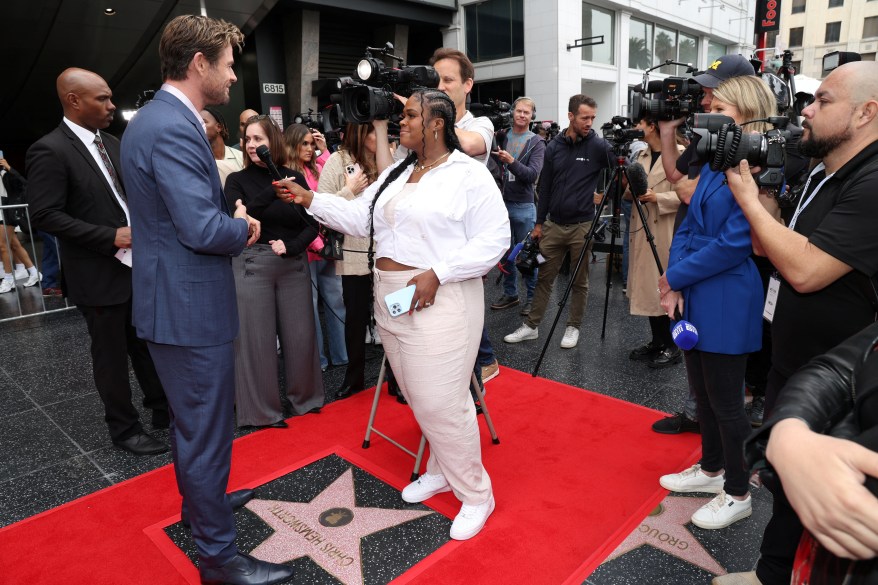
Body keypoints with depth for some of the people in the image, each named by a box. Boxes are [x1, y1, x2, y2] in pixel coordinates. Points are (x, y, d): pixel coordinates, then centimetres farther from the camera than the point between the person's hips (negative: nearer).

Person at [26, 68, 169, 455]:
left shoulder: (111, 143, 9)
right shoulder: (49, 150, -14)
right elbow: (45, 215, -18)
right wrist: (110, 237, -22)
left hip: (137, 266, 7)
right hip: (99, 274, -7)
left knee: (147, 345, 18)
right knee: (111, 356, 8)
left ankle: (163, 410, 34)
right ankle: (125, 428, 25)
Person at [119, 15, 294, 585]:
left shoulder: (155, 119, 12)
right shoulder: (174, 129, -22)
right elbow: (203, 229, -27)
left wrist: (231, 219, 6)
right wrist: (244, 227, -8)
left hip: (177, 300, 11)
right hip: (190, 308, -11)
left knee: (193, 420, 26)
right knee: (207, 431, 3)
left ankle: (201, 499, 48)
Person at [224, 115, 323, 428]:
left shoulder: (295, 178, 6)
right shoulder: (237, 180, 2)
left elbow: (312, 225, 4)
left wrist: (290, 246, -13)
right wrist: (273, 191, -19)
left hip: (294, 265, 2)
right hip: (252, 266, -1)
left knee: (300, 334, 6)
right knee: (257, 337, 3)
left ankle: (306, 396, 28)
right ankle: (261, 410, 19)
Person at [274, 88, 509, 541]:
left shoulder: (468, 174, -9)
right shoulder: (396, 173, 15)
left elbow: (494, 238, -14)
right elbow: (359, 218, 13)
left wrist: (436, 274, -20)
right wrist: (310, 199, 2)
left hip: (440, 300, -8)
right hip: (391, 300, 8)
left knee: (440, 401, -4)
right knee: (416, 395, 16)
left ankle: (475, 494, 17)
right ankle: (441, 471, 38)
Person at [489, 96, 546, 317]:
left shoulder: (536, 143, -2)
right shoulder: (501, 137, 8)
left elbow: (533, 174, -13)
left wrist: (511, 161, -27)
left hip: (523, 206, -4)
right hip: (501, 202, 4)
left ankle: (532, 297, 14)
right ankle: (510, 293, 24)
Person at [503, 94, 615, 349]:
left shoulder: (599, 146, -5)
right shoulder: (554, 147, 4)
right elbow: (545, 186, 9)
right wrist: (539, 223, 9)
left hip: (582, 225, -3)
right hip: (553, 224, 3)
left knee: (580, 281, 9)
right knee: (544, 277, 9)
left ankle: (573, 327, 24)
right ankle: (531, 326, 20)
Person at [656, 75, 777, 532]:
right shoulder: (713, 165, 10)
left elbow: (734, 244, -21)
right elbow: (688, 227, 7)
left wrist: (676, 276, -12)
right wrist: (674, 286, -5)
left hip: (726, 303, -8)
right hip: (695, 299, 8)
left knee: (724, 401, 6)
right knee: (702, 391, 20)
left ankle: (737, 494, 26)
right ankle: (710, 469, 40)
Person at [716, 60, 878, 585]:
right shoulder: (823, 177, 8)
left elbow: (804, 269, -30)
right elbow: (768, 247, 10)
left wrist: (749, 200, -19)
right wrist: (753, 192, -3)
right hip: (789, 367, 9)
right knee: (781, 479, 22)